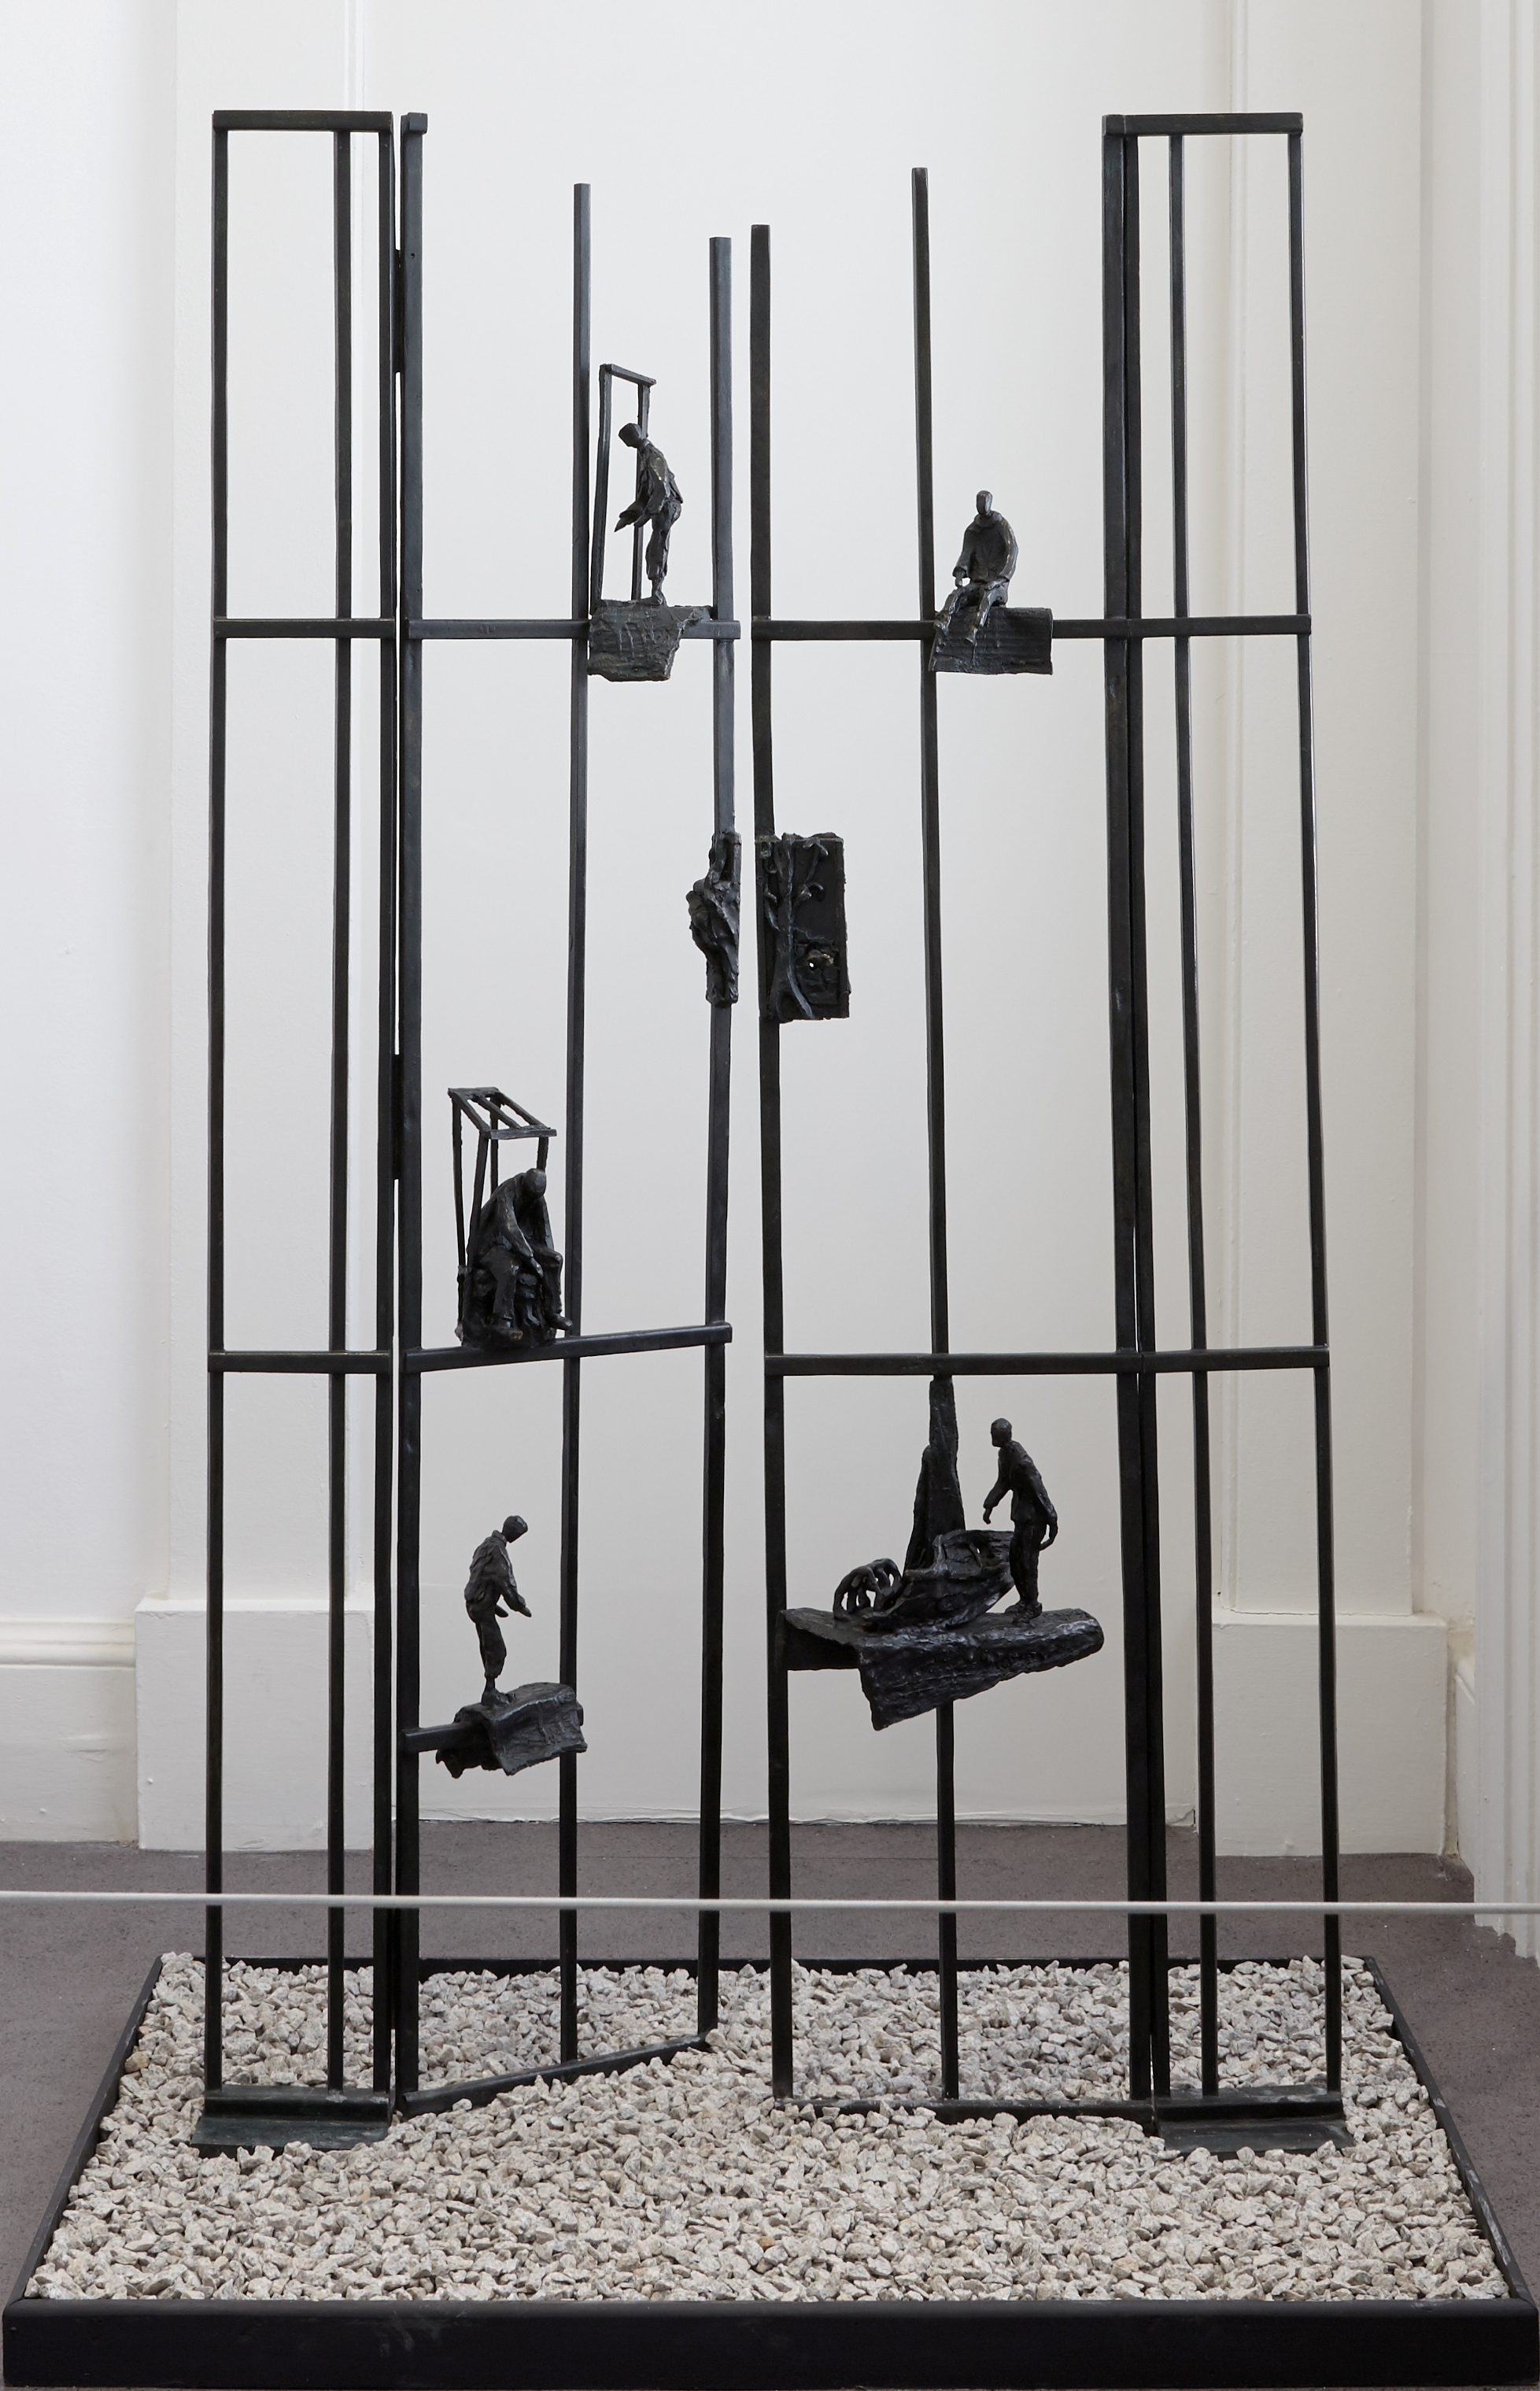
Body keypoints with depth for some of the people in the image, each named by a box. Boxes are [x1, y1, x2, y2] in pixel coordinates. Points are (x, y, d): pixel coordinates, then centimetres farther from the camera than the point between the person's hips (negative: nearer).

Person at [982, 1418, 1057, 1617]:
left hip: (1034, 1516, -9)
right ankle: (1024, 1600, 27)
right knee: (1014, 1558, 13)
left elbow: (1039, 1490, -23)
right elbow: (1003, 1482, 18)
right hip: (1021, 1514, 9)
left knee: (1028, 1560, -5)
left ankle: (1033, 1605, 7)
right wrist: (989, 1505, 13)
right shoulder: (1005, 1454, 2)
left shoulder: (1022, 1460, -26)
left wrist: (1052, 1521, -21)